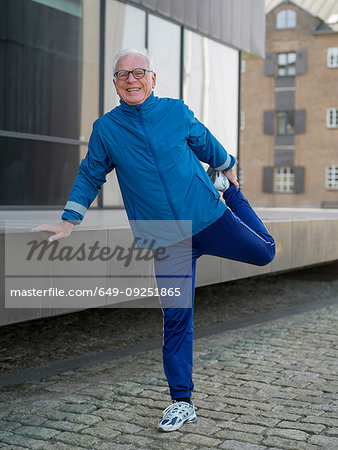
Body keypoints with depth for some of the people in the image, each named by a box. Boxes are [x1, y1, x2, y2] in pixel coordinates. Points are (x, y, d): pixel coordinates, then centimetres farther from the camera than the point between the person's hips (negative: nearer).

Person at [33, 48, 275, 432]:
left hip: (210, 218, 1)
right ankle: (182, 402, 12)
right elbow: (89, 177, 11)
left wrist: (226, 172, 29)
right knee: (176, 319, -2)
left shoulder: (176, 112, -2)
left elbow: (207, 145, 16)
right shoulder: (105, 129, -1)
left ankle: (229, 191, 36)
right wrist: (68, 223, 6)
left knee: (264, 252, 14)